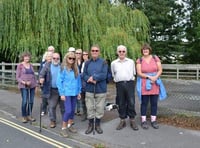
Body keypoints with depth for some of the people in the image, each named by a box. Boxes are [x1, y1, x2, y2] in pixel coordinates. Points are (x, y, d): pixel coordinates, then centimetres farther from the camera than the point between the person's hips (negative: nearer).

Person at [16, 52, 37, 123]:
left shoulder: (31, 65, 11)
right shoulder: (20, 65, -1)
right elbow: (17, 77, -3)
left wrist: (35, 84, 10)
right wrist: (24, 82, -16)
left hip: (32, 86, 4)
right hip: (23, 86, -4)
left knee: (31, 101, 4)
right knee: (25, 101, -8)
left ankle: (29, 115, 18)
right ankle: (24, 117, 7)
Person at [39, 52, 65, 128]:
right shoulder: (47, 65, -1)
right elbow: (42, 73, -4)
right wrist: (41, 78, -26)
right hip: (52, 90, 0)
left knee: (63, 106, 13)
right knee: (52, 106, 6)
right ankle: (52, 121, 21)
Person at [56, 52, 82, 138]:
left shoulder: (76, 69, 5)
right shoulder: (63, 69, -9)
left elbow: (79, 80, 11)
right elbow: (59, 82, -9)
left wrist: (79, 92, 10)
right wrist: (62, 93, -11)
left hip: (74, 93, 5)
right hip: (66, 93, -5)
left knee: (73, 110, 12)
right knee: (68, 110, -9)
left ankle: (69, 125, 30)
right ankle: (63, 128, 5)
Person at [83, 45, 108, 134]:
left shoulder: (103, 62, -2)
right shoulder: (87, 63, 7)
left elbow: (104, 75, -13)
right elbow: (84, 75, 0)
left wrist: (93, 77, -14)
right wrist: (91, 80, -18)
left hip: (101, 89, -2)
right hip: (89, 89, 2)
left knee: (100, 108, 6)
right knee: (90, 108, 7)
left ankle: (97, 124, 23)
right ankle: (91, 125, 22)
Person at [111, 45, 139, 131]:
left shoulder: (131, 62, 8)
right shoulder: (113, 63, 8)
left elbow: (134, 73, 17)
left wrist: (131, 79, 12)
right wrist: (117, 80, 12)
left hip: (129, 83, 0)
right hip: (119, 84, 1)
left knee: (131, 102, -2)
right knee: (121, 103, 6)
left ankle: (132, 120, 10)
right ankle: (122, 121, 17)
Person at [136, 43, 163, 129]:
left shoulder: (155, 58, 5)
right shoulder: (139, 60, -1)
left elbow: (160, 70, 2)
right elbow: (139, 73, -7)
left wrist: (155, 77, -15)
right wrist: (149, 77, -16)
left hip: (155, 83, 2)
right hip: (144, 84, -2)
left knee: (154, 103, 7)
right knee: (144, 103, 3)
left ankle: (153, 120, 18)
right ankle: (143, 121, 12)